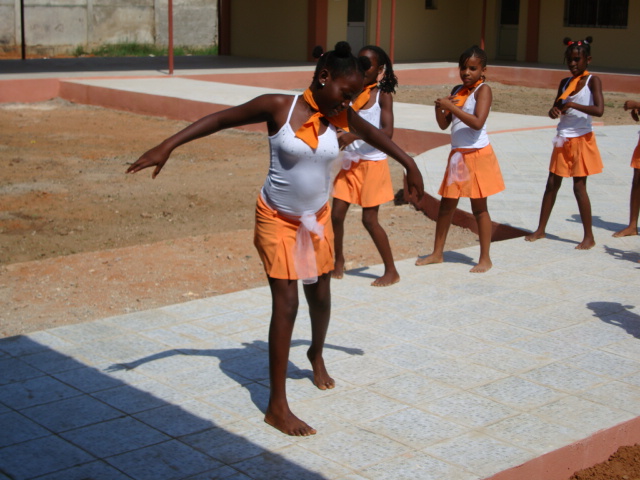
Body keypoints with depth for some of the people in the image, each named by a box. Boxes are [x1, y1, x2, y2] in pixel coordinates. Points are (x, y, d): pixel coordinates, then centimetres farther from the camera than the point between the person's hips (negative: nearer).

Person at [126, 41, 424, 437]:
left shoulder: (339, 116, -7)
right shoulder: (278, 107, -19)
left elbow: (372, 134, 13)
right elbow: (221, 119, -15)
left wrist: (409, 163, 21)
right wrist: (168, 146, -20)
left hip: (317, 219, 5)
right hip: (277, 221, -5)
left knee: (320, 296, 18)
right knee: (286, 304, -10)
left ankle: (317, 355, 51)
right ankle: (277, 406, -2)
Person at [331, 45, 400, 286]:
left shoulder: (383, 96, -9)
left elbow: (387, 131, -20)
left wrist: (355, 135, -29)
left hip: (373, 164, -5)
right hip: (349, 163, 5)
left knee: (369, 219, -3)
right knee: (336, 214, 3)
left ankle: (391, 271, 10)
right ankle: (339, 263, 23)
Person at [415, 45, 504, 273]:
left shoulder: (483, 89, -10)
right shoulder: (457, 91, 11)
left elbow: (478, 122, -23)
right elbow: (444, 124, 11)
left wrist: (450, 107, -22)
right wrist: (439, 108, -9)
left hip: (477, 154, -7)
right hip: (457, 155, 7)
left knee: (479, 206, 0)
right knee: (446, 204, 11)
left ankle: (485, 258, 9)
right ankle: (437, 253, 21)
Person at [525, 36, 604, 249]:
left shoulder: (592, 80, -10)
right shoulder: (565, 82, 8)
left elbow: (599, 110, -22)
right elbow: (557, 106, 16)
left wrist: (572, 105, -25)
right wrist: (554, 110, -8)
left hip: (581, 140, -6)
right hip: (563, 141, 6)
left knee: (579, 186, -4)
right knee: (552, 183, 9)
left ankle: (589, 236, 5)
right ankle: (541, 229, 18)